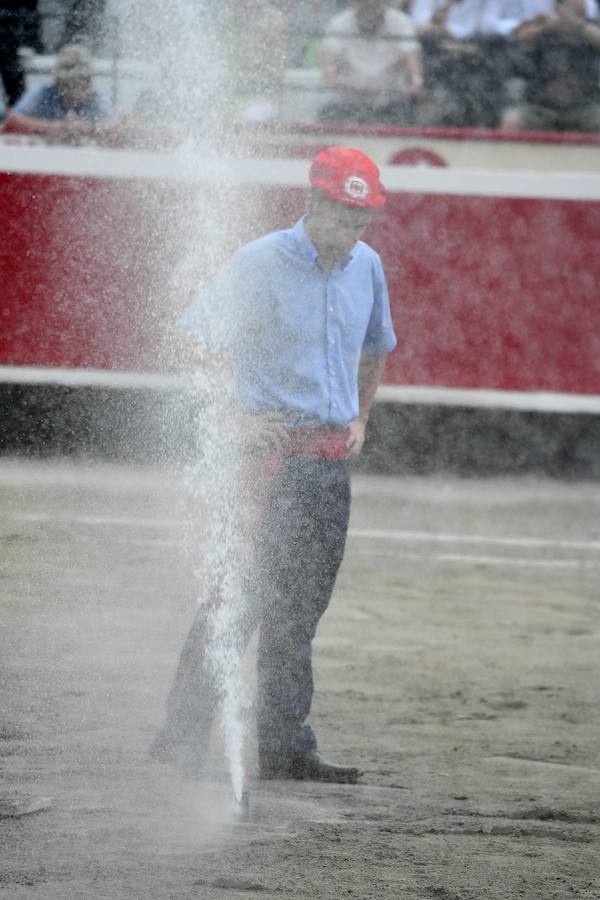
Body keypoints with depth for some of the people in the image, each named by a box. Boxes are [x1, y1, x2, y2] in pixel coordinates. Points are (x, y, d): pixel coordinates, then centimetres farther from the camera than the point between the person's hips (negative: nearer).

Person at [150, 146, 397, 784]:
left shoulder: (367, 267, 11)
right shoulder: (259, 264, -9)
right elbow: (192, 341, -10)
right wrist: (232, 416, -17)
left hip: (331, 462, 6)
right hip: (270, 452, -6)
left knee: (298, 613, 8)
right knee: (241, 596, -12)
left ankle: (284, 748, 12)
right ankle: (182, 737, -9)